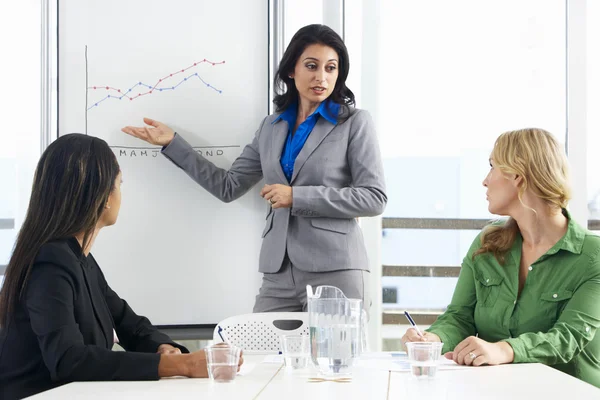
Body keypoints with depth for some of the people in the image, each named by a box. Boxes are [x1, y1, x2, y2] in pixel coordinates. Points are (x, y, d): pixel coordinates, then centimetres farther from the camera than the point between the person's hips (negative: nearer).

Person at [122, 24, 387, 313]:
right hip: (278, 273, 4)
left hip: (335, 271, -4)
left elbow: (374, 198, -7)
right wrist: (172, 143, 15)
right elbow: (228, 187, 16)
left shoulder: (354, 122, 0)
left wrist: (297, 197, -12)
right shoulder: (272, 127, 15)